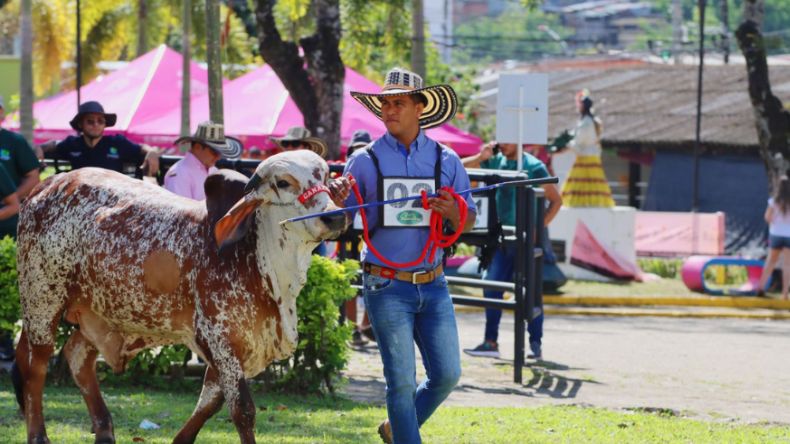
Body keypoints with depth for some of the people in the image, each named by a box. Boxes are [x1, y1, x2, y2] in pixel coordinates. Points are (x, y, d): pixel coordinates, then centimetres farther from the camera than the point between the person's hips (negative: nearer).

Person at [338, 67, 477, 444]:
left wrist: (453, 213, -14)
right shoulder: (364, 161, -1)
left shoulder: (446, 161, 5)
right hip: (386, 286, -3)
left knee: (447, 374, 4)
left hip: (433, 285, 3)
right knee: (402, 381, -5)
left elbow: (467, 224, 9)